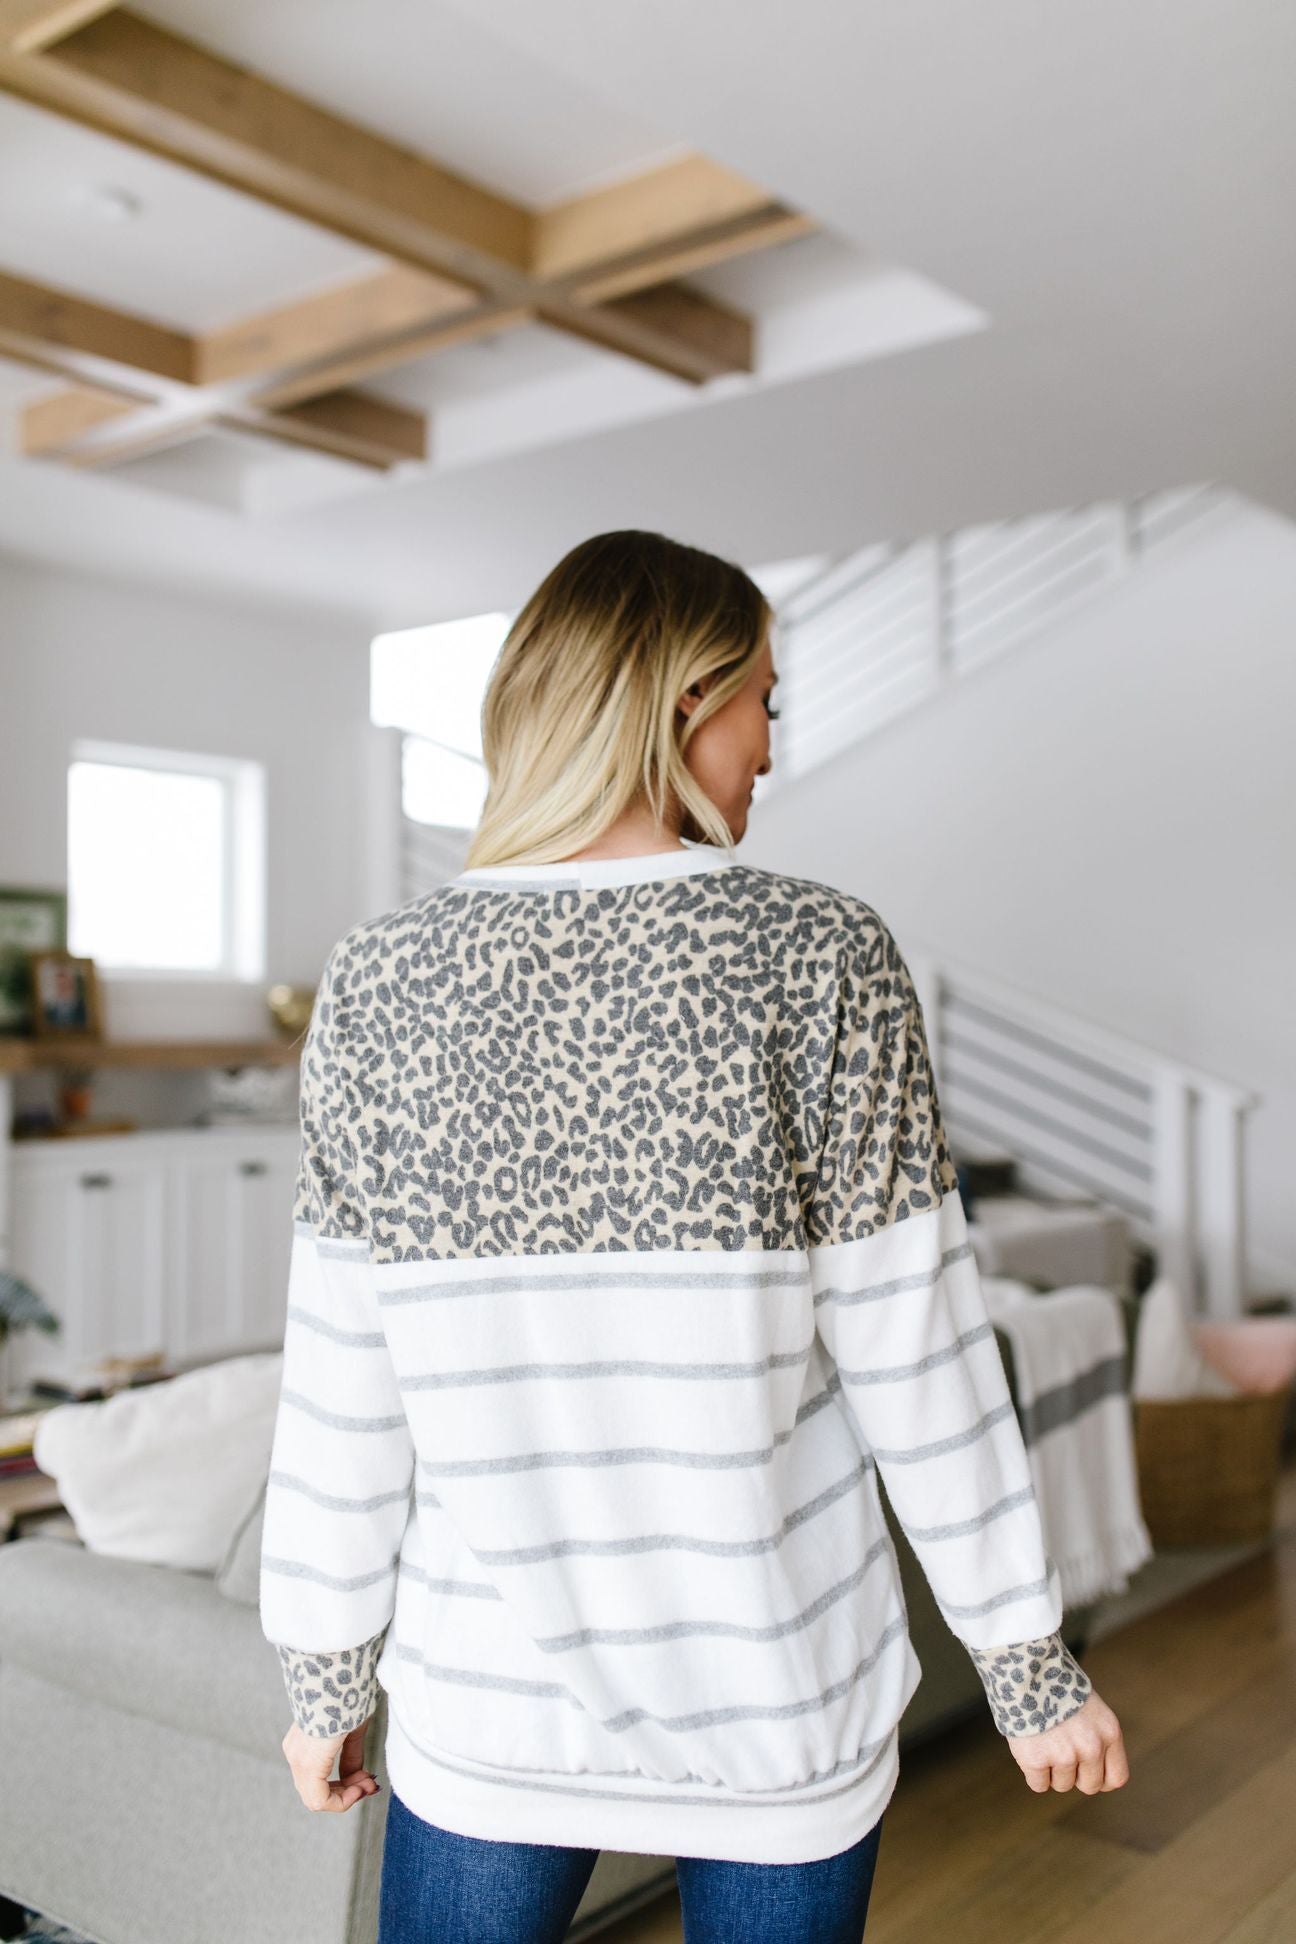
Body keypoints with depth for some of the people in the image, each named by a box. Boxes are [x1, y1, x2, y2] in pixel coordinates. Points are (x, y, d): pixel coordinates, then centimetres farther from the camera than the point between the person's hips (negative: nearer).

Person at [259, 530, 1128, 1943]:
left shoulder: (379, 981, -8)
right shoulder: (824, 959, -14)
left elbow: (342, 1388, -5)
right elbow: (915, 1358, -11)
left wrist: (326, 1676, 7)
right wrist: (1028, 1665, 1)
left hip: (493, 1698, 2)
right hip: (782, 1693, -1)